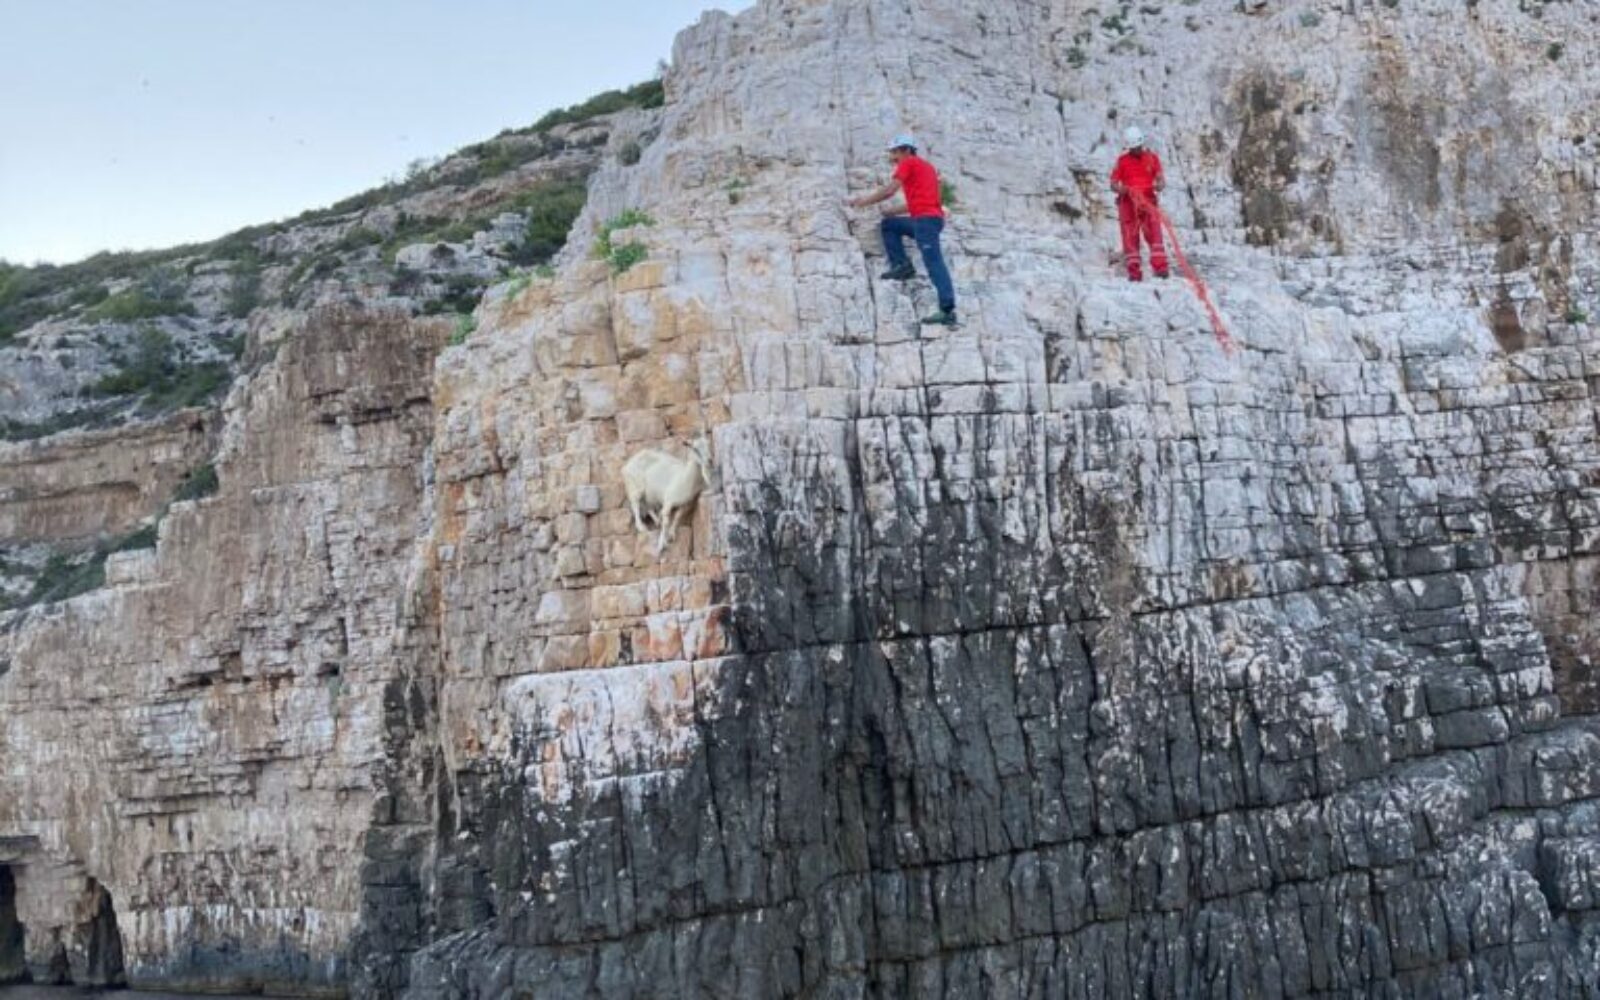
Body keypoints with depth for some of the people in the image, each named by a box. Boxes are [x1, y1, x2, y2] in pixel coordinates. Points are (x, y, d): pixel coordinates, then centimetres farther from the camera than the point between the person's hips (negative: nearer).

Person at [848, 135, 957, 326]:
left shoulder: (908, 163, 2)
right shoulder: (926, 166, 27)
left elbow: (890, 190, -6)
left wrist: (865, 201, 4)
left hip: (925, 219, -9)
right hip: (929, 218, 9)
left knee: (934, 264, -14)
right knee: (888, 224, 20)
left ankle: (948, 311, -21)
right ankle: (902, 265, 5)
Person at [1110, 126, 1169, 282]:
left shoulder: (1152, 158, 10)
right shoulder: (1122, 161, 8)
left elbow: (1161, 180, 5)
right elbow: (1113, 184, 5)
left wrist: (1159, 185, -19)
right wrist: (1121, 189, -17)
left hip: (1148, 201, 0)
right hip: (1128, 202, 0)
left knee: (1154, 233, -14)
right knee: (1130, 237, -4)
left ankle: (1160, 267, -20)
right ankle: (1134, 271, -2)